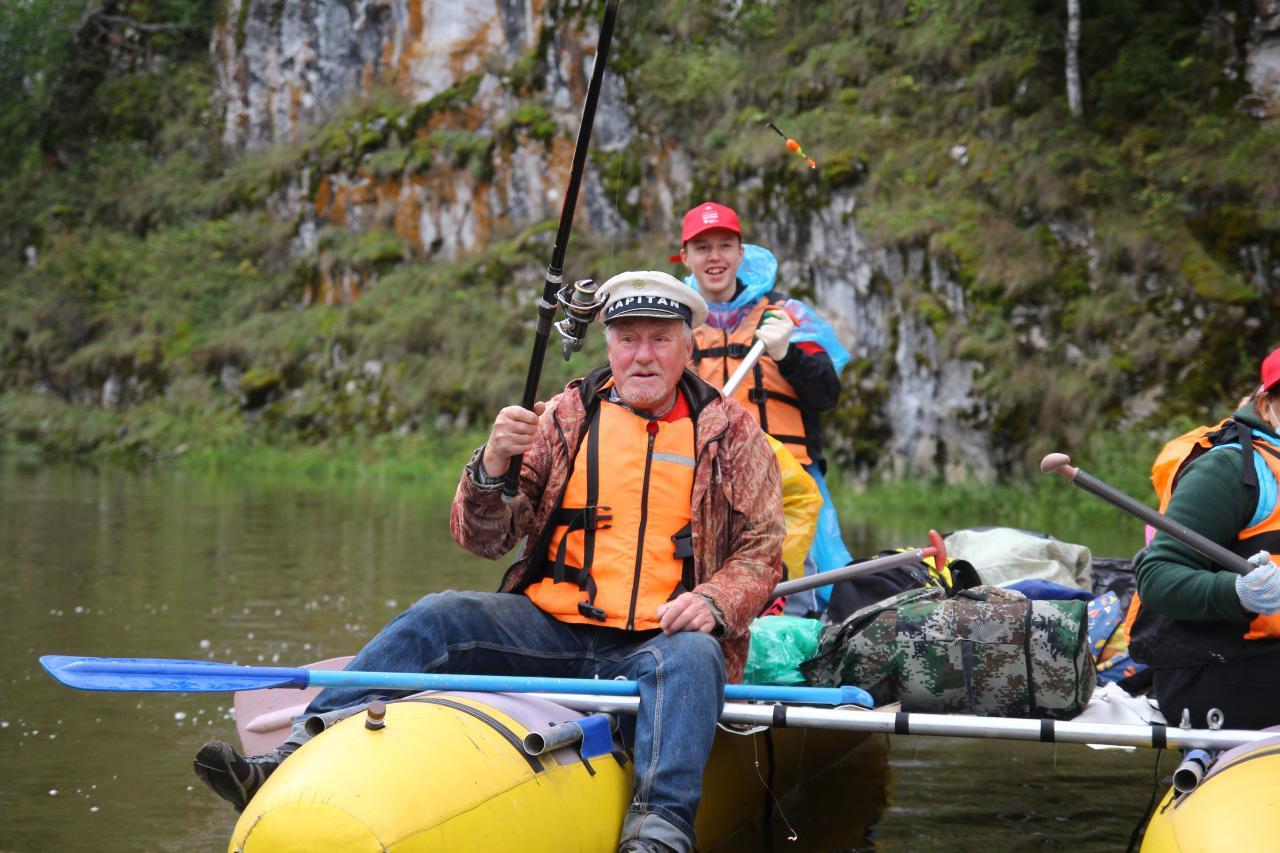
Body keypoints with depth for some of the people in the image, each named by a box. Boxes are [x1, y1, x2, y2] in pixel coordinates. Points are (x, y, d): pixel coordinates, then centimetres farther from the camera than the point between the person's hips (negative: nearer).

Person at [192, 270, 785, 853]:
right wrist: (492, 465, -18)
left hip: (662, 638, -2)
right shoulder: (564, 419, 9)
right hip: (551, 627, 2)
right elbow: (483, 539, 4)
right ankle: (299, 756, -28)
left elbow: (762, 544, 7)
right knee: (436, 620, -20)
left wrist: (714, 600, -14)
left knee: (694, 657, -35)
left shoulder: (731, 431, 7)